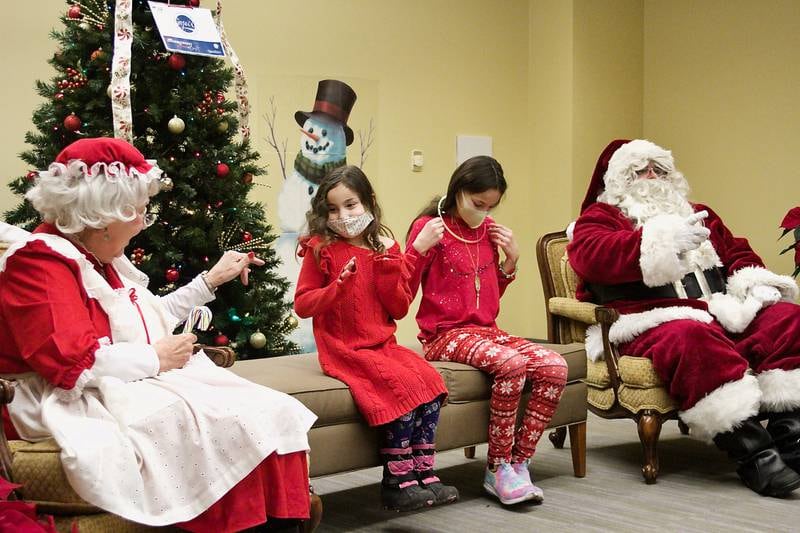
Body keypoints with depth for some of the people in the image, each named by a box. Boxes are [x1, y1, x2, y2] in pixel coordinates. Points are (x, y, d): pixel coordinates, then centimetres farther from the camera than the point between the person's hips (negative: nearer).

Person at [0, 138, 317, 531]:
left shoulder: (102, 258, 18)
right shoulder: (41, 261, -13)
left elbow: (151, 316, 29)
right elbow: (73, 362, -25)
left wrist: (212, 280, 28)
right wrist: (156, 358, -14)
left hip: (136, 385, 10)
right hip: (81, 406, -10)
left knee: (272, 413, -8)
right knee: (239, 424, -25)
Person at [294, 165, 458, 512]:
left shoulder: (384, 248, 10)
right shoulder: (320, 249, -1)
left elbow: (400, 308, 6)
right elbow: (302, 305, -5)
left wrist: (387, 264, -7)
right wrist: (338, 287, -20)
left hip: (383, 345, 5)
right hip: (343, 350, -5)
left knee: (430, 380, -18)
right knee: (402, 386, -26)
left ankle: (423, 473, -8)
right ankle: (397, 483, -16)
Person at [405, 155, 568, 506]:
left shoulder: (488, 230, 13)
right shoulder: (429, 227, -6)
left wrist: (511, 259, 9)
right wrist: (419, 247, -22)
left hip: (486, 330, 7)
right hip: (445, 335, -7)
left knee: (554, 367, -17)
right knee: (511, 363, -33)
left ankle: (518, 464, -7)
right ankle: (498, 469, -16)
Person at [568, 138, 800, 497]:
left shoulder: (698, 215, 32)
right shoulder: (600, 215, 13)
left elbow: (738, 253, 29)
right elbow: (591, 255, -8)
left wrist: (754, 283, 5)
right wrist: (659, 241, -19)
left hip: (723, 315, 6)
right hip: (653, 320, -6)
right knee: (690, 339, -38)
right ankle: (750, 451, -38)